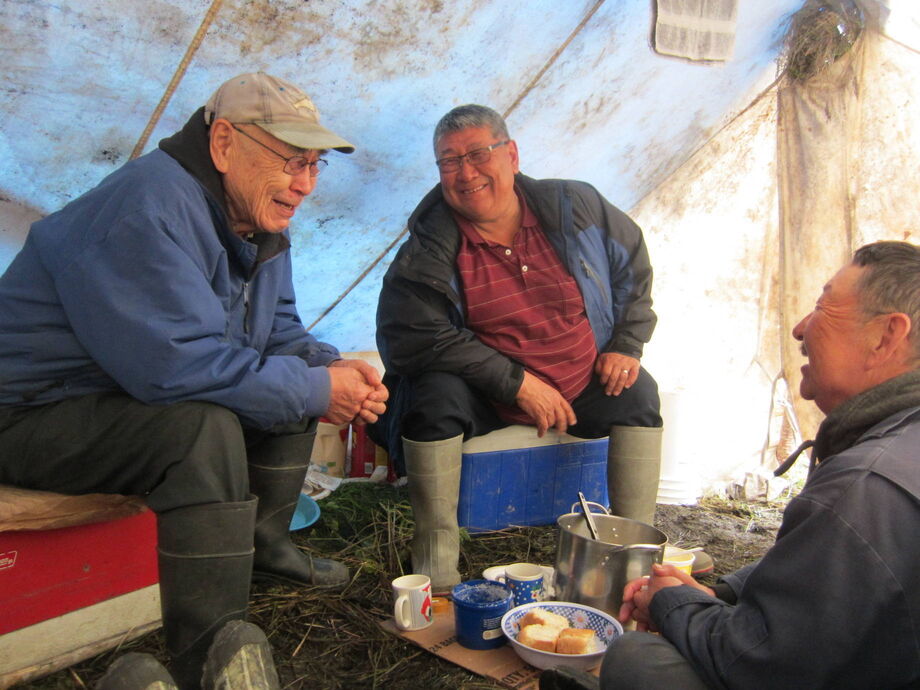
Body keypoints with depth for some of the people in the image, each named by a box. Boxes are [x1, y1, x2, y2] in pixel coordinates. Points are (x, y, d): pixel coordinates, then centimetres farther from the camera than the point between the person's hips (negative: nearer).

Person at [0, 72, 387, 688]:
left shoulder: (258, 219, 3)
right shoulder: (147, 210, -27)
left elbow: (277, 332, 11)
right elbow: (178, 365, -36)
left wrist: (332, 369, -11)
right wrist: (317, 390, -26)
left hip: (144, 398, 9)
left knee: (293, 379, 6)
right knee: (205, 427, -34)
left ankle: (263, 545, 16)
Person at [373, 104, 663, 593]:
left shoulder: (574, 206, -4)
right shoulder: (429, 247, -15)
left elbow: (632, 266, 11)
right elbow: (414, 336, -21)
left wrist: (626, 346, -1)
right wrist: (518, 383, -24)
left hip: (579, 388, 4)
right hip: (481, 401, -3)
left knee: (638, 392, -17)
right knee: (435, 395, -30)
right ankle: (436, 563, -18)